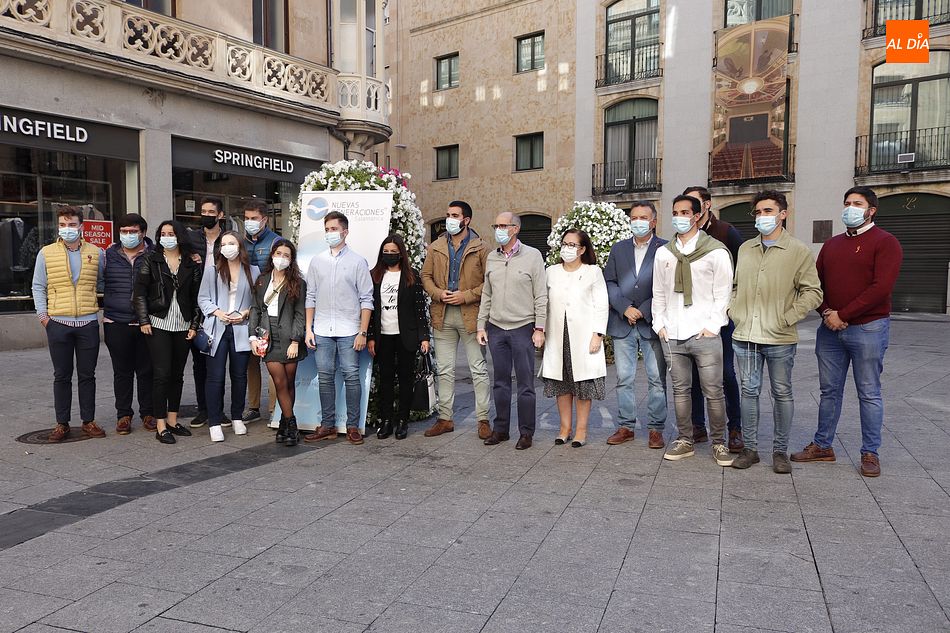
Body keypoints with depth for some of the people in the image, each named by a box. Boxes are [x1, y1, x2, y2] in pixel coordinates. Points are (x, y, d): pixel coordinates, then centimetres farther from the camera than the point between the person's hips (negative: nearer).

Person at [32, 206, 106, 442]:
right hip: (58, 323, 0)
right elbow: (38, 287, 8)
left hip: (88, 323, 1)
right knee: (62, 376, 7)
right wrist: (42, 314, -1)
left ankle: (88, 421, 16)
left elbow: (103, 283, 15)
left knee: (87, 375, 7)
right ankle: (62, 423, 16)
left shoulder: (96, 253, 6)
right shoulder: (46, 253, 5)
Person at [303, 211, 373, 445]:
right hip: (322, 331, 3)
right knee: (325, 378, 6)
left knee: (351, 376, -2)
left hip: (348, 331, -3)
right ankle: (327, 425, 15)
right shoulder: (317, 261, 12)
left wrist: (363, 332, -7)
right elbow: (311, 297, 13)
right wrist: (308, 329, 6)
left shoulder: (358, 261, 2)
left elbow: (366, 300, 0)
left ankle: (353, 426, 7)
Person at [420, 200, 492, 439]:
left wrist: (467, 295, -15)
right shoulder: (436, 248, 10)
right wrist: (438, 293, -8)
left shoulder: (481, 248, -2)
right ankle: (445, 418, 20)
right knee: (444, 370, 10)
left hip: (471, 314, -4)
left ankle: (483, 419, 11)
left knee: (479, 370, 2)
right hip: (443, 315, 4)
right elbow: (426, 276, 10)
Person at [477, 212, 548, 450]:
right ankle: (501, 428, 21)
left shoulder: (532, 256, -3)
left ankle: (526, 432, 12)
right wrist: (481, 325, 10)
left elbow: (541, 295, -3)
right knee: (501, 381, 10)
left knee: (525, 383, 1)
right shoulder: (491, 258, 10)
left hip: (523, 328, -4)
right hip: (496, 329, 4)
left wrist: (539, 328, -7)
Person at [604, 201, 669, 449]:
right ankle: (626, 426, 17)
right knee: (624, 378, 7)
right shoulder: (618, 249, 12)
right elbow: (609, 282, 6)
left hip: (652, 323, -3)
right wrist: (625, 308, -8)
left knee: (657, 379, 2)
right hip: (622, 323, 3)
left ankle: (656, 429, 12)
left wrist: (644, 311, -11)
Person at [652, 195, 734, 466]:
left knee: (714, 392, -1)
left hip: (704, 334, -4)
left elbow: (723, 293, -2)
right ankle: (684, 440, 21)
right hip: (672, 336, 4)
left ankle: (719, 443, 13)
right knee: (680, 390, 10)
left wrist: (712, 326, -9)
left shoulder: (715, 251, -1)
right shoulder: (663, 253, 12)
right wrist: (659, 324, 7)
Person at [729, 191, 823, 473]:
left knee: (782, 394, 6)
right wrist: (734, 312, 7)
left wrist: (788, 318, -12)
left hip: (780, 339, -4)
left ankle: (780, 450, 19)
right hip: (745, 336, 4)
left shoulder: (799, 251, -3)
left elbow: (812, 292, -4)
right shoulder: (745, 249, 11)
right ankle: (750, 448, 19)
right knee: (749, 391, 8)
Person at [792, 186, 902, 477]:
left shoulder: (885, 242, -4)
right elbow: (816, 283, 13)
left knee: (869, 393, 3)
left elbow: (881, 287, -15)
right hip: (830, 329, 6)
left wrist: (843, 315, -16)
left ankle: (870, 453, 14)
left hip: (868, 329, -5)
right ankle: (822, 446, 21)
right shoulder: (832, 244, 15)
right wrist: (826, 313, -5)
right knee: (829, 390, 11)